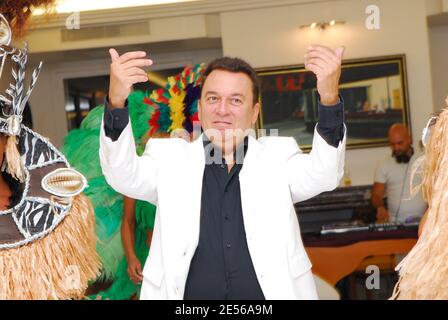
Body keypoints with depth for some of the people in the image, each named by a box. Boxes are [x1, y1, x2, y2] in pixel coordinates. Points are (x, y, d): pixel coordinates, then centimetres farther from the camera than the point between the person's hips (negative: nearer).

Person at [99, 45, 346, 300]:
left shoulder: (278, 156, 7)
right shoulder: (169, 157, 7)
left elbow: (324, 174, -9)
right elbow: (124, 176, -8)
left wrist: (329, 98, -26)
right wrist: (116, 102, -25)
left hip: (273, 292, 0)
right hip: (188, 293, 1)